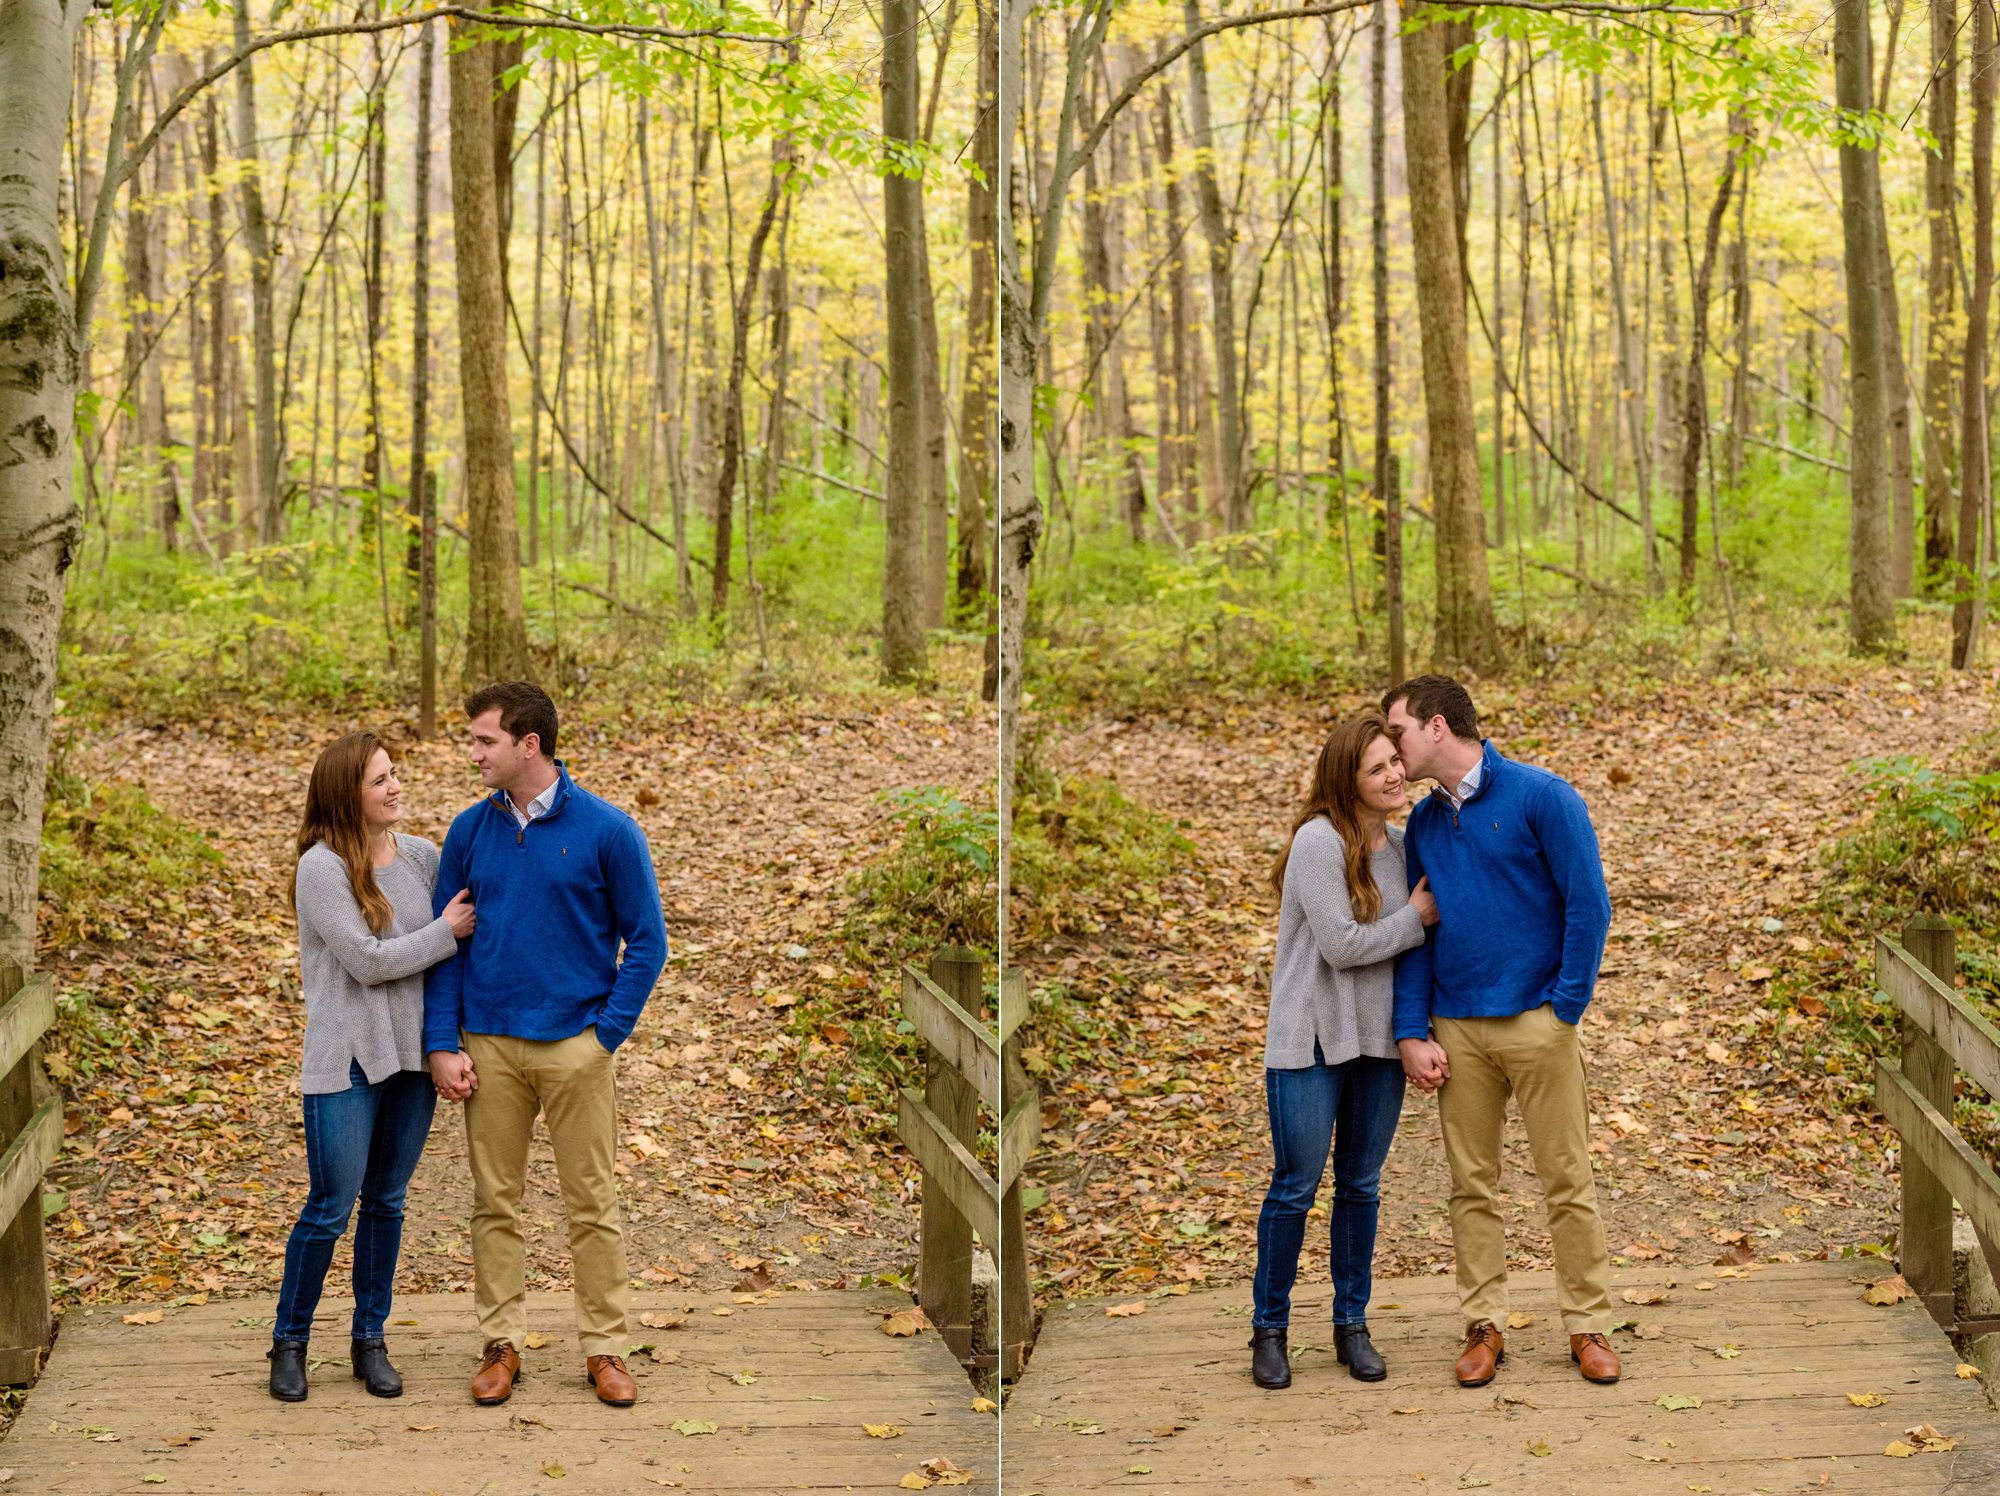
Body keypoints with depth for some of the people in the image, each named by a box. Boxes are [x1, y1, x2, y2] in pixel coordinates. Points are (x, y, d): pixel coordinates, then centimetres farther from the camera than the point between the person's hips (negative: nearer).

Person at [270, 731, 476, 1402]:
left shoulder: (422, 856, 5)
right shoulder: (321, 869, -12)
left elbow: (471, 916, 15)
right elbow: (367, 961, -17)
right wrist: (446, 932, -10)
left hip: (413, 1054, 5)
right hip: (345, 1062, -5)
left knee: (386, 1202, 13)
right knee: (329, 1209, -1)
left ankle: (370, 1340, 25)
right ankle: (289, 1342, 17)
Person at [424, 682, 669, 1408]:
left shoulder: (608, 831, -6)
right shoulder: (469, 831, 3)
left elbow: (646, 940, -2)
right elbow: (445, 941, 7)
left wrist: (607, 1036, -7)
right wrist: (443, 1045, -1)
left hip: (576, 1046, -3)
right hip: (489, 1047, 3)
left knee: (592, 1205, 4)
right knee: (494, 1203, 8)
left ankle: (604, 1347, 15)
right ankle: (502, 1343, 20)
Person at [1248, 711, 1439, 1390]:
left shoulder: (1401, 844, 8)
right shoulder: (1319, 840, -14)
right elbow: (1342, 945, -18)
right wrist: (1416, 918, -6)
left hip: (1379, 1040, 6)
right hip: (1310, 1040, -6)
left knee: (1361, 1186, 12)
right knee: (1295, 1187, 0)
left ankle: (1352, 1323, 23)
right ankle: (1269, 1328, 13)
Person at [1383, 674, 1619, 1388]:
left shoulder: (1541, 797, -7)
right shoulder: (1424, 824, 10)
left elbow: (1589, 906, -8)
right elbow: (1415, 931, 12)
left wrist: (1566, 1011, -10)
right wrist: (1412, 1033, 2)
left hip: (1538, 1025, -5)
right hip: (1456, 1029, 5)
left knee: (1568, 1180, 2)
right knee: (1472, 1184, 8)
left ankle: (1587, 1325, 13)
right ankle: (1484, 1326, 17)